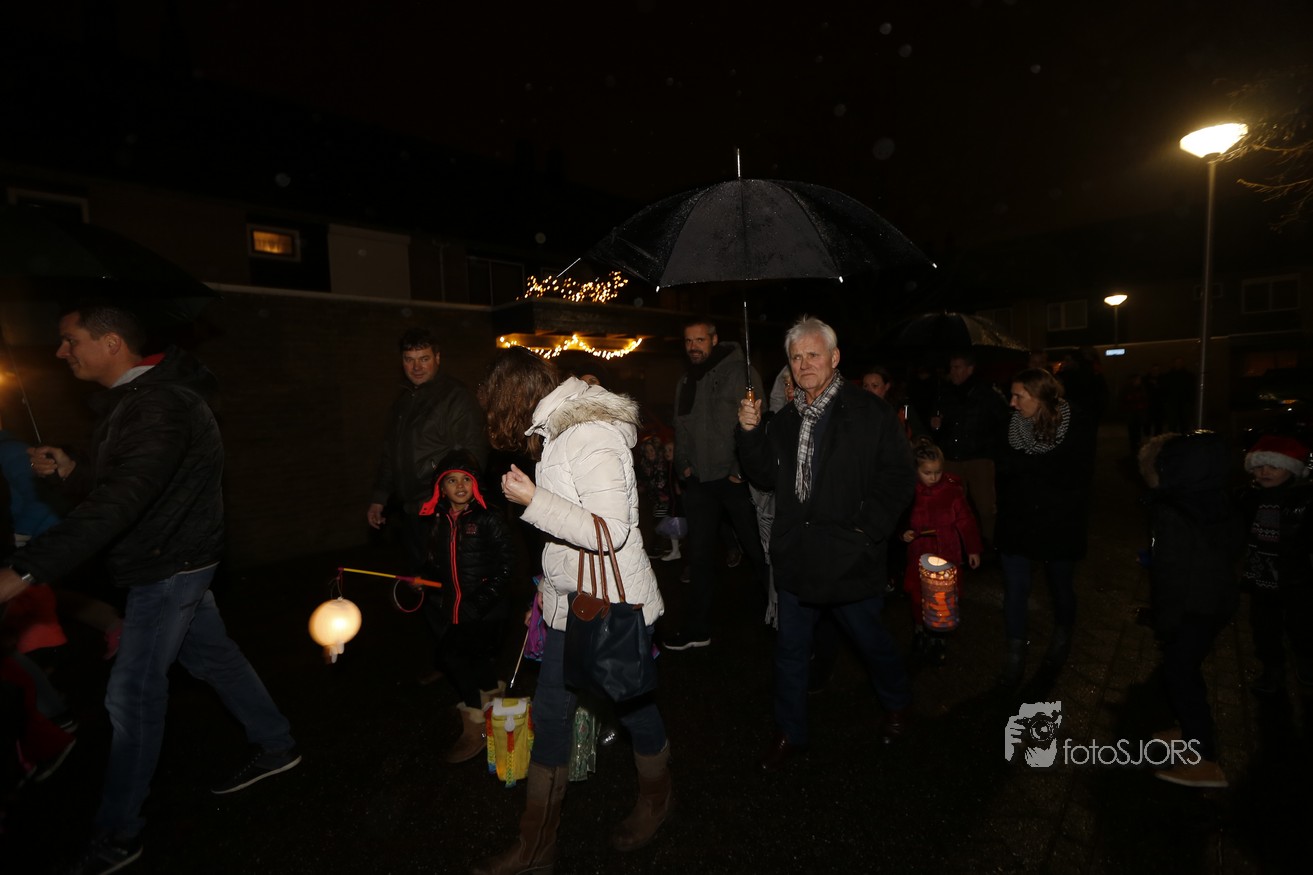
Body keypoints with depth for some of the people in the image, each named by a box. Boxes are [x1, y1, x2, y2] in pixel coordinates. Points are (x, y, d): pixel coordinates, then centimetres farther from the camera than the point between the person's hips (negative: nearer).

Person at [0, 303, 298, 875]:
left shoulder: (161, 406, -25)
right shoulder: (130, 400, 10)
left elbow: (119, 501, -35)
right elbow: (115, 481, 20)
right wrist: (71, 469, 1)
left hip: (168, 566, -10)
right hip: (170, 562, 10)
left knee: (132, 695, 0)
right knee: (211, 655, 18)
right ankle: (276, 746, 34)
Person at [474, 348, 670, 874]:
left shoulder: (591, 437, -23)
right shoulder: (557, 432, 6)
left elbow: (611, 532, -27)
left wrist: (533, 501, -26)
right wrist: (552, 583, 21)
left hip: (614, 606, -9)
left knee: (632, 706, 14)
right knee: (549, 714, 16)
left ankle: (657, 797, 45)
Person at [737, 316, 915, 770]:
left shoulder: (871, 413, -8)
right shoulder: (784, 420, 8)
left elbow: (899, 476, -8)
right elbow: (765, 477, 8)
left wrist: (867, 529, -15)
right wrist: (750, 432, -6)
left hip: (849, 557, -4)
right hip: (796, 556, 4)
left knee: (871, 640, 18)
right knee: (790, 647, 13)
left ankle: (896, 704, 49)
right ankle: (790, 733, 33)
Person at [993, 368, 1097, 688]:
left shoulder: (1076, 424, -12)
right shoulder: (1012, 423, -5)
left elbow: (1077, 476, -15)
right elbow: (1004, 467, 2)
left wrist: (1022, 464, -19)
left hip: (1059, 522, -1)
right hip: (1017, 519, 2)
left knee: (1061, 585, 18)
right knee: (1014, 588, 2)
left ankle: (1061, 639, 44)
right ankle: (1016, 652, 17)